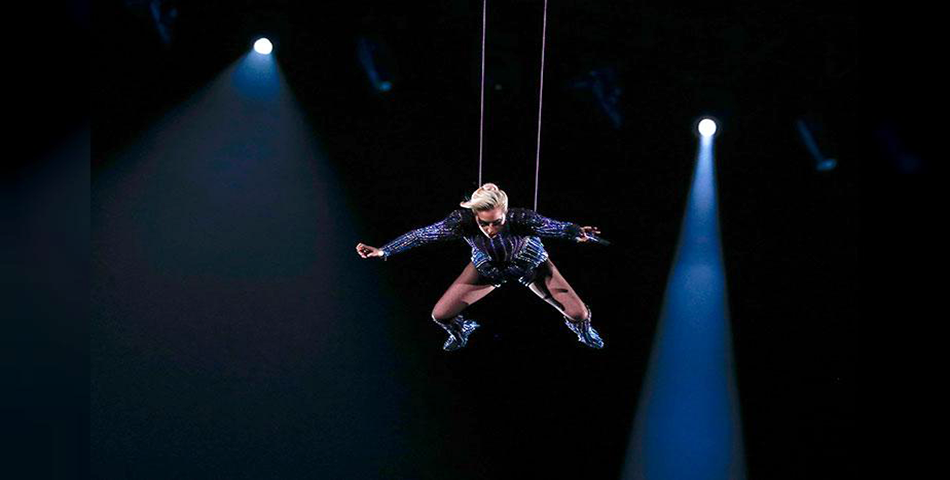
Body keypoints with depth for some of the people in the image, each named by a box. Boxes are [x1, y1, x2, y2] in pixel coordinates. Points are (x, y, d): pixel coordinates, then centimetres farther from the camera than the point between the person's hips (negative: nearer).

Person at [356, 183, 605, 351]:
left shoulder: (520, 219, -43)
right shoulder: (463, 221, -38)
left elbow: (550, 226, -58)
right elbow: (423, 234, -33)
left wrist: (576, 232, -78)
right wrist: (383, 251, -39)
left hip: (531, 265, -2)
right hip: (487, 269, 2)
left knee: (578, 313, -5)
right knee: (440, 315, -3)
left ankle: (580, 326, 37)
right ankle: (463, 329, 37)